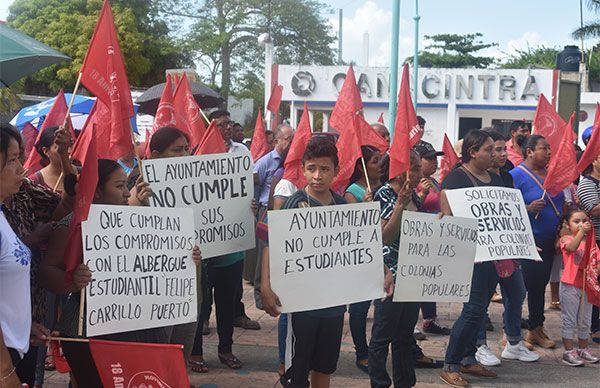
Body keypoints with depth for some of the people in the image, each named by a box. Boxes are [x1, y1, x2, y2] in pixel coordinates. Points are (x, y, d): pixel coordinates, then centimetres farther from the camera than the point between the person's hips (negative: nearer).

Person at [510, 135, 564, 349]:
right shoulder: (516, 175, -11)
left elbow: (560, 203, 22)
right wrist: (528, 208, -28)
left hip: (548, 242, 8)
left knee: (540, 285, 15)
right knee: (520, 286, -5)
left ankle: (536, 330, 26)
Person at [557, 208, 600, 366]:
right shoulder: (566, 239, -6)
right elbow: (572, 247, -28)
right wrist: (582, 231, -32)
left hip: (587, 286, 5)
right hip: (570, 285, -5)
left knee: (585, 321, 15)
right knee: (569, 320, 1)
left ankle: (583, 350, 27)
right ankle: (568, 351, 8)